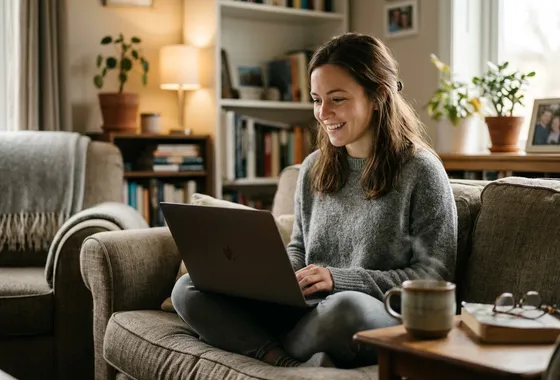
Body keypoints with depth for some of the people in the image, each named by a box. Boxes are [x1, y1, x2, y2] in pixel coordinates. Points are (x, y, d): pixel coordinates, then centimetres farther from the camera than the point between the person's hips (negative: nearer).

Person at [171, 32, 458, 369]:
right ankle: (292, 366, -27)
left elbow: (436, 276, -8)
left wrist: (340, 279, -17)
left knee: (346, 307, -42)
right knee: (189, 288, -9)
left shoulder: (420, 171, -5)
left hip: (384, 323, -6)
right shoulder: (313, 168, 13)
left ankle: (266, 350, -15)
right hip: (308, 315, 7)